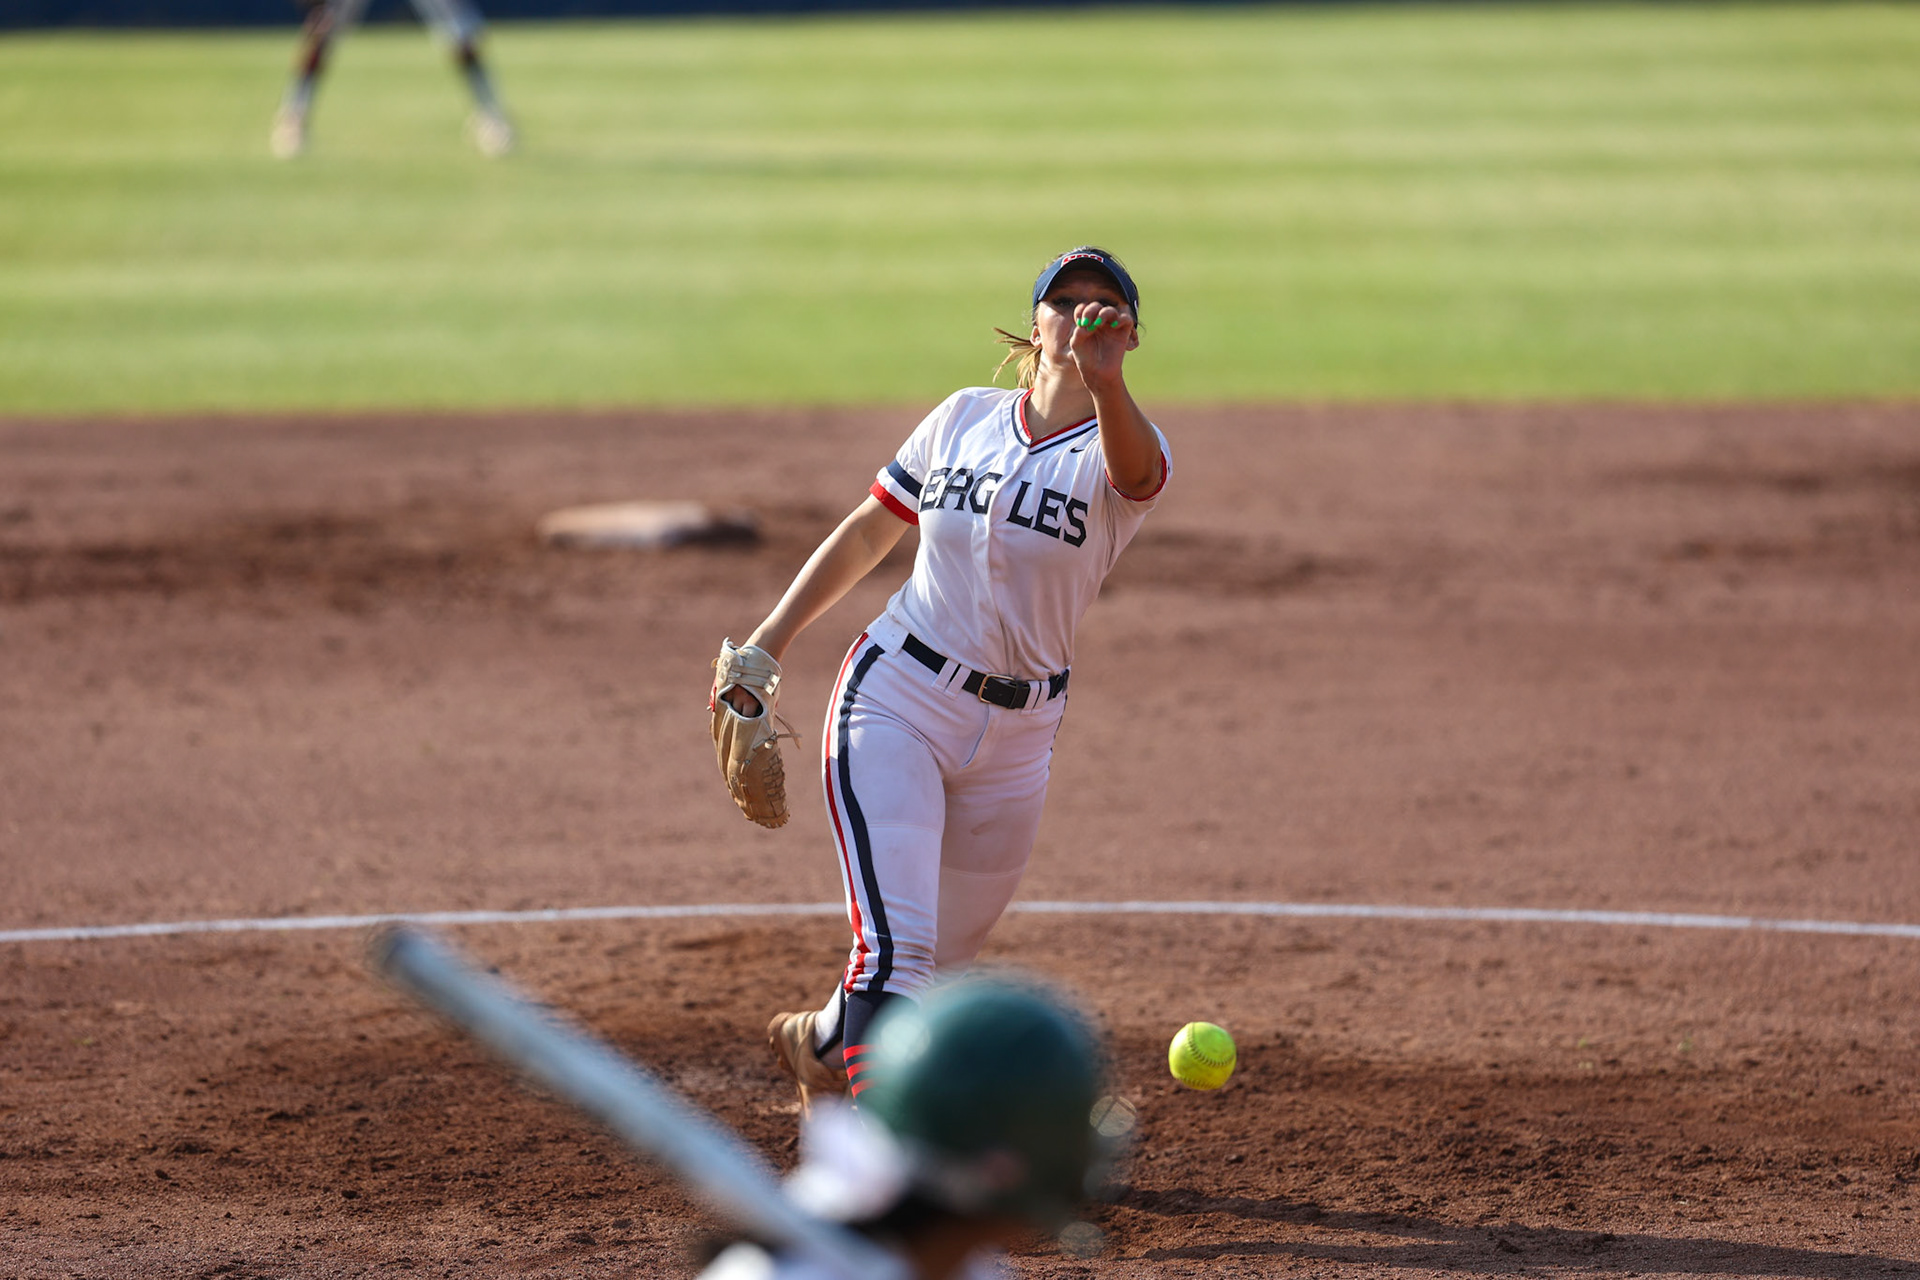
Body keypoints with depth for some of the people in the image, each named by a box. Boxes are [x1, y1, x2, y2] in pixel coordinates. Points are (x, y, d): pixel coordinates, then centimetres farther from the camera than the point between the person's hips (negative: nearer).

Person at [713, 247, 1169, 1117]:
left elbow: (1133, 465, -33)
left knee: (943, 961, 18)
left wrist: (1103, 377, -54)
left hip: (1014, 739, 1)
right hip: (896, 700, -1)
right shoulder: (966, 418, 3)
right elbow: (868, 533, 14)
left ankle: (821, 1043, 48)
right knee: (896, 941, -19)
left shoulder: (1121, 452, -6)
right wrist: (770, 640, 7)